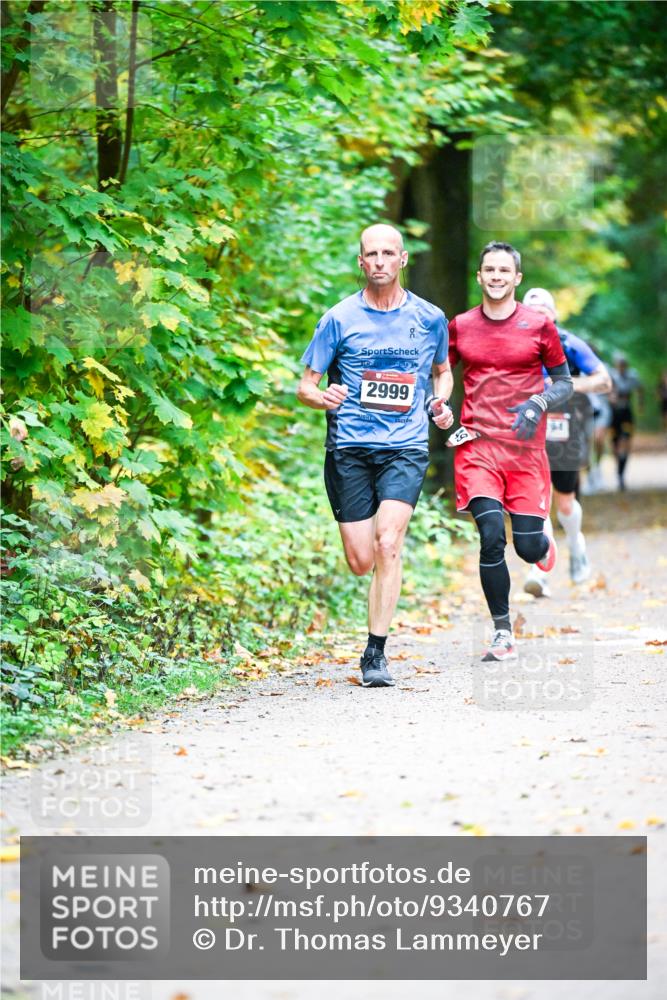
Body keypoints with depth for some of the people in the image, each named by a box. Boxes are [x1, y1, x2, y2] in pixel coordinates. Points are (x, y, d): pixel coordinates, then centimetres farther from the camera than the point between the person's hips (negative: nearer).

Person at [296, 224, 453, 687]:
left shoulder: (430, 318, 7)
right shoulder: (340, 319, 2)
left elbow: (442, 371, 25)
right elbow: (306, 386, 5)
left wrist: (440, 403, 3)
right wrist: (323, 397, -18)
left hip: (406, 446, 0)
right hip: (349, 449, 1)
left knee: (387, 544, -20)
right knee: (362, 562, 0)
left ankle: (376, 653, -12)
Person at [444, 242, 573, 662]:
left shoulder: (539, 325, 1)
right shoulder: (460, 327, 6)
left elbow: (565, 383, 8)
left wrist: (539, 404, -12)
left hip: (526, 449, 0)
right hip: (477, 445, 0)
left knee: (529, 548, -2)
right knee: (491, 538, -15)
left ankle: (543, 539, 38)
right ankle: (503, 634, -3)